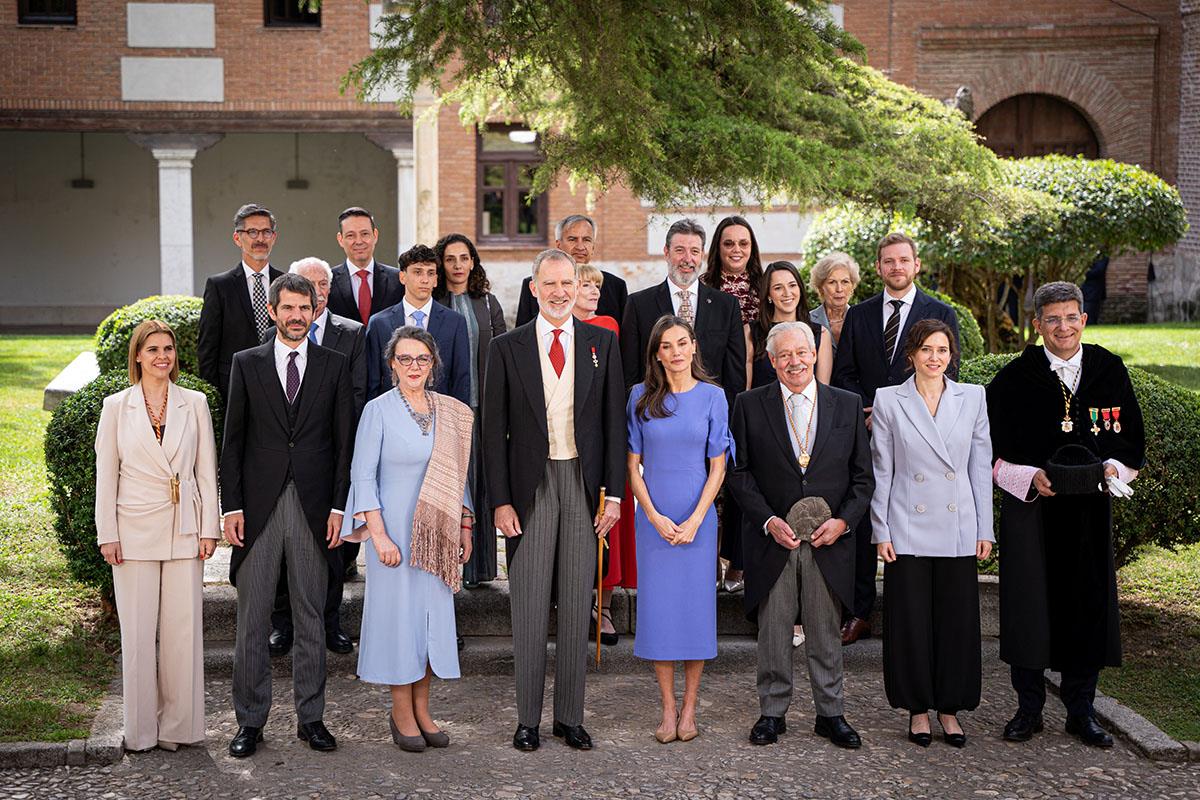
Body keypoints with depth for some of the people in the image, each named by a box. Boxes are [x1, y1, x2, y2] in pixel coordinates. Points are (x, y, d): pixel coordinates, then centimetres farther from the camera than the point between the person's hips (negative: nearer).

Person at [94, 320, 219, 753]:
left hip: (183, 533, 1)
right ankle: (141, 728, 14)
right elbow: (106, 474, 4)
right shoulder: (117, 406, 4)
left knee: (183, 629, 3)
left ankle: (178, 725, 15)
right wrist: (107, 534, -2)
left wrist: (208, 529, 0)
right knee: (137, 632, 3)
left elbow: (207, 470, 6)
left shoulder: (194, 404, 5)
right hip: (135, 533, -1)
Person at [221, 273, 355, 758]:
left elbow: (344, 441, 5)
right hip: (259, 506, 0)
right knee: (251, 621, 4)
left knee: (311, 618, 8)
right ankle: (250, 720, 14)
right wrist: (232, 507, -3)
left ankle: (310, 717, 17)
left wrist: (339, 505, -3)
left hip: (313, 508, 0)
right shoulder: (247, 364, 6)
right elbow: (233, 441, 4)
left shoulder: (334, 366, 6)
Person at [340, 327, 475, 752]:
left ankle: (422, 711, 19)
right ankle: (401, 712, 14)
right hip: (394, 529, -4)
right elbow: (363, 475, -8)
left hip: (437, 533, 5)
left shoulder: (451, 413, 7)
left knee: (433, 615, 7)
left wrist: (465, 526, 11)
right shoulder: (379, 410, -7)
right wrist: (379, 535, -15)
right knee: (398, 612, 1)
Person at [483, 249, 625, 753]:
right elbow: (494, 429, 1)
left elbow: (614, 421, 6)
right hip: (530, 484, -1)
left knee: (577, 604, 7)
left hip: (584, 483, 1)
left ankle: (570, 716, 18)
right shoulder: (507, 348, 2)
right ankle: (527, 719, 14)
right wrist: (500, 500, -5)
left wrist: (614, 493, -1)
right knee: (528, 607, 4)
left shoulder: (601, 343, 6)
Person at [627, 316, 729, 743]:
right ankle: (668, 708, 12)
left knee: (696, 606, 2)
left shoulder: (712, 396, 0)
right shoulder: (641, 397, 2)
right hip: (653, 519, 1)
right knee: (657, 608, 2)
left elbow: (717, 467, 0)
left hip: (697, 519, -1)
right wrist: (655, 517, -7)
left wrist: (695, 520, -10)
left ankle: (689, 708, 13)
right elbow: (633, 465, 3)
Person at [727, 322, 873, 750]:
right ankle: (772, 711, 18)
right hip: (772, 538, -1)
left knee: (826, 630, 7)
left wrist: (843, 520, -7)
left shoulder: (847, 405, 6)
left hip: (829, 539, 1)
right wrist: (768, 520, -10)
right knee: (773, 629, 5)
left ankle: (831, 713, 20)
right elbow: (739, 472, 1)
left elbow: (863, 475, 7)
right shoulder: (750, 405, 2)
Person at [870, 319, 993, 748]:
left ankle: (950, 708, 20)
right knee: (910, 622, 3)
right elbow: (881, 470, 1)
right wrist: (881, 531, -3)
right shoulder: (888, 400, 0)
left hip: (958, 531, 2)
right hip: (908, 531, -2)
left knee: (957, 621, 6)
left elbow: (981, 466, 7)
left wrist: (985, 529, 4)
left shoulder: (972, 398, 6)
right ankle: (917, 708, 18)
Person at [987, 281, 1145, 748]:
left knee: (1087, 604, 6)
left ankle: (1081, 711, 20)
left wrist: (1112, 469, -11)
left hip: (1089, 511, 2)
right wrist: (1030, 477, -17)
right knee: (1027, 607, 0)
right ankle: (1029, 709, 16)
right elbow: (993, 451, -2)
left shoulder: (1109, 371, 5)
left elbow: (1132, 441, 9)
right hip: (1029, 508, -2)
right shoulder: (1014, 378, -3)